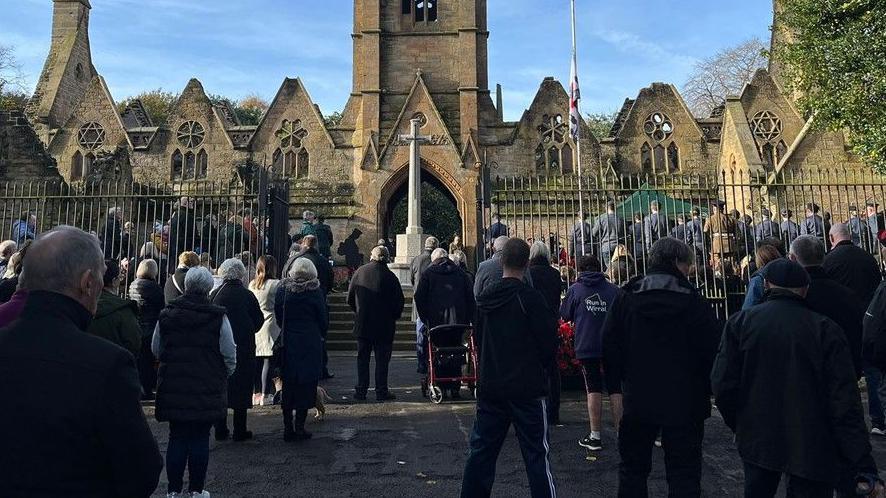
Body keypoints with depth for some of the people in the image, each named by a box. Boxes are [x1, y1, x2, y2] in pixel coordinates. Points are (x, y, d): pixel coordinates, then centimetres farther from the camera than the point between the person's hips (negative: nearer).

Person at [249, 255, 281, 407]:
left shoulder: (252, 284, 8)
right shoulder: (276, 284, -9)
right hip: (270, 327, -5)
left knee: (256, 361, 10)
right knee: (268, 361, -1)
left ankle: (255, 394, 16)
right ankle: (265, 395, 1)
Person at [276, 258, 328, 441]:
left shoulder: (282, 288, -1)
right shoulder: (315, 290, -9)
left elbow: (278, 315, 5)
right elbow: (323, 318, -3)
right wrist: (320, 335, 14)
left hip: (288, 343, 3)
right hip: (310, 343, -3)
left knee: (288, 384, 11)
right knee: (306, 385, 4)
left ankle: (288, 428, 14)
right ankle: (299, 428, 5)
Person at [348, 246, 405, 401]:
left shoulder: (359, 272, -2)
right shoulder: (390, 276, -10)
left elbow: (350, 298, 4)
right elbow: (399, 302, -7)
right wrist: (393, 317, 10)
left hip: (362, 324, 2)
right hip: (384, 325, -2)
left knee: (362, 358, 12)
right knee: (382, 359, 5)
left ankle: (361, 391, 13)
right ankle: (381, 391, 7)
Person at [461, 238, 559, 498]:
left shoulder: (485, 297, 4)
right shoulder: (529, 297, -14)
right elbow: (549, 343, -11)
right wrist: (538, 366, 8)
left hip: (490, 387, 5)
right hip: (527, 389, -5)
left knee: (481, 449, 14)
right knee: (537, 453, 2)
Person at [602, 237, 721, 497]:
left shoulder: (625, 299, -2)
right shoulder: (695, 302, -10)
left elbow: (609, 348, 0)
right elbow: (712, 351, -7)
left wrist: (619, 382, 12)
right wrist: (706, 389, 7)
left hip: (637, 400, 3)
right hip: (684, 403, -2)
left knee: (633, 467, 16)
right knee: (684, 472, 8)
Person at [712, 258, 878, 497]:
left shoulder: (740, 322, -5)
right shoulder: (826, 329, -9)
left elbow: (723, 383, -8)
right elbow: (845, 401, -12)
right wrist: (862, 465, -9)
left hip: (757, 440, 2)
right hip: (812, 449, -1)